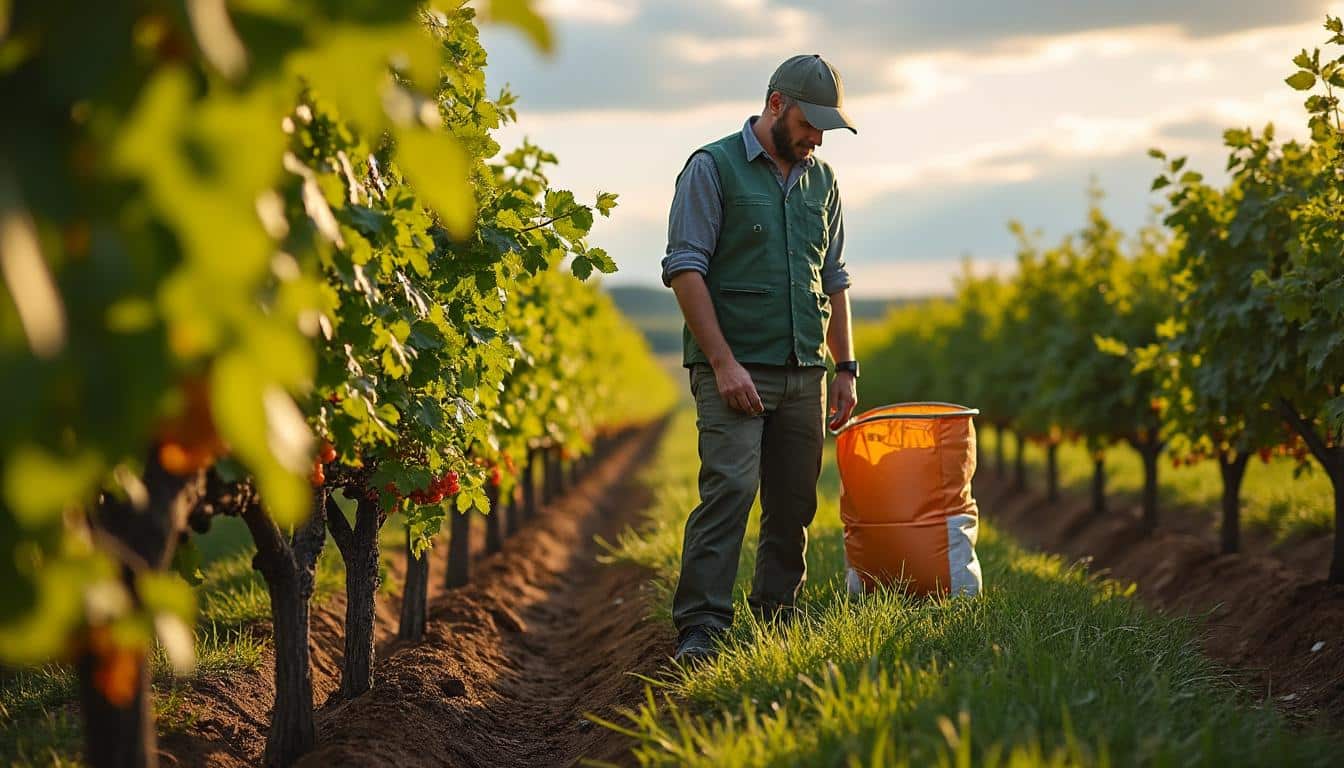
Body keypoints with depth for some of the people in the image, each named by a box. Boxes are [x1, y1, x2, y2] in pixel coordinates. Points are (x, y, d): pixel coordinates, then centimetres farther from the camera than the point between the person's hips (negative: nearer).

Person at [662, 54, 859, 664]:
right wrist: (723, 362, -16)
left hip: (804, 372, 6)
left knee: (794, 504, 7)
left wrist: (846, 368, 15)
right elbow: (685, 269, -10)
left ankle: (777, 619, 17)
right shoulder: (713, 168, -3)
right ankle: (700, 627, -16)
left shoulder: (821, 180, 16)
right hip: (735, 371, -6)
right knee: (728, 489, -16)